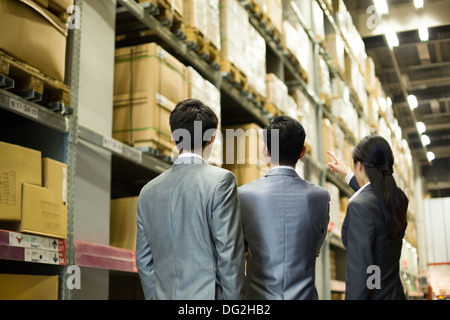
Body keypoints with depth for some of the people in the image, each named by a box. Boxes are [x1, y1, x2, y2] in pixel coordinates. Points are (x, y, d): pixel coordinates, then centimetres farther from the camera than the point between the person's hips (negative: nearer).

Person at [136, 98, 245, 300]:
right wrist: (234, 297, -4)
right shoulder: (221, 180, -8)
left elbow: (144, 262, 13)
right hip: (206, 294, -5)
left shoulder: (148, 191, 9)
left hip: (164, 295, 6)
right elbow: (229, 254, -11)